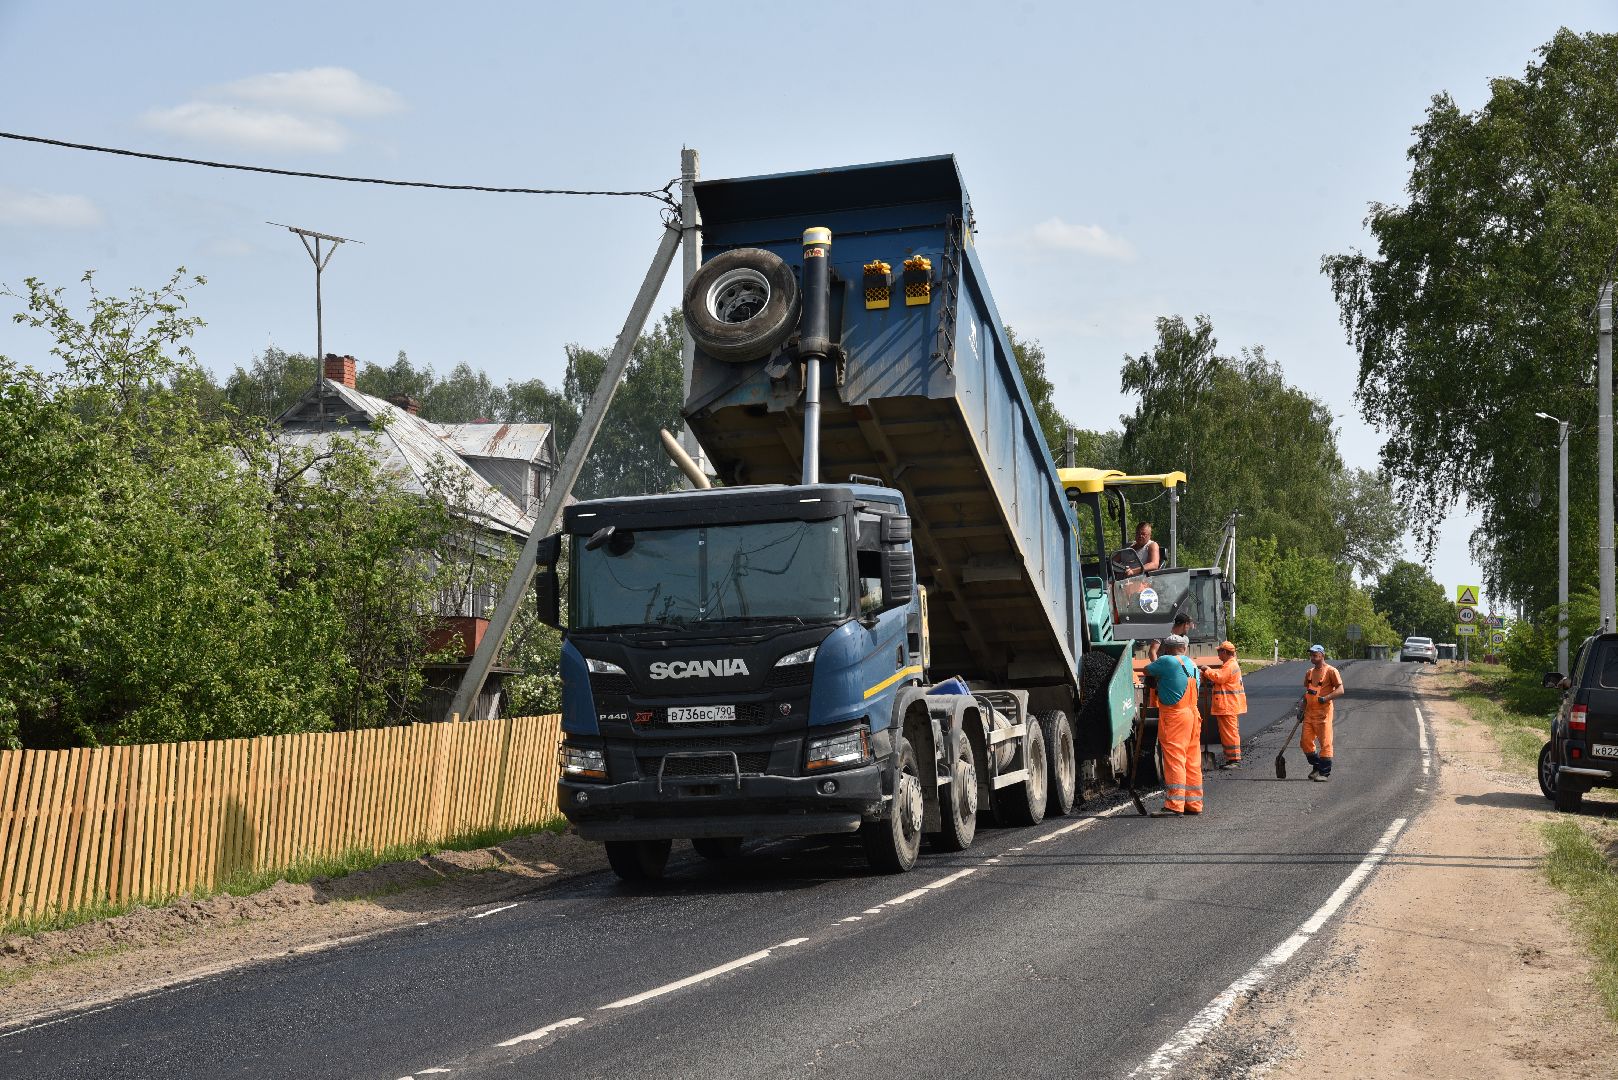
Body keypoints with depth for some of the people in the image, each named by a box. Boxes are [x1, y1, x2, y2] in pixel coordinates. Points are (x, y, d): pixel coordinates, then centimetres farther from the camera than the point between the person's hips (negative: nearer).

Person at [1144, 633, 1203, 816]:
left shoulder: (1167, 661, -10)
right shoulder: (1193, 665, 14)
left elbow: (1147, 670, 2)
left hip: (1174, 715, -8)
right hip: (1192, 714, 8)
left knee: (1174, 759, -9)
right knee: (1192, 760, 11)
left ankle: (1175, 805, -14)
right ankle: (1193, 803, 16)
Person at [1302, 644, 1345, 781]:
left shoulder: (1331, 671, -6)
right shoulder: (1309, 673, 16)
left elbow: (1340, 690, -12)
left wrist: (1325, 698, -23)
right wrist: (1302, 710, 16)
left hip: (1323, 712, -7)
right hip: (1309, 712, 7)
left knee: (1325, 743, -5)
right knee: (1306, 742, 7)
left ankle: (1325, 773, 0)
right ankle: (1316, 767, 23)